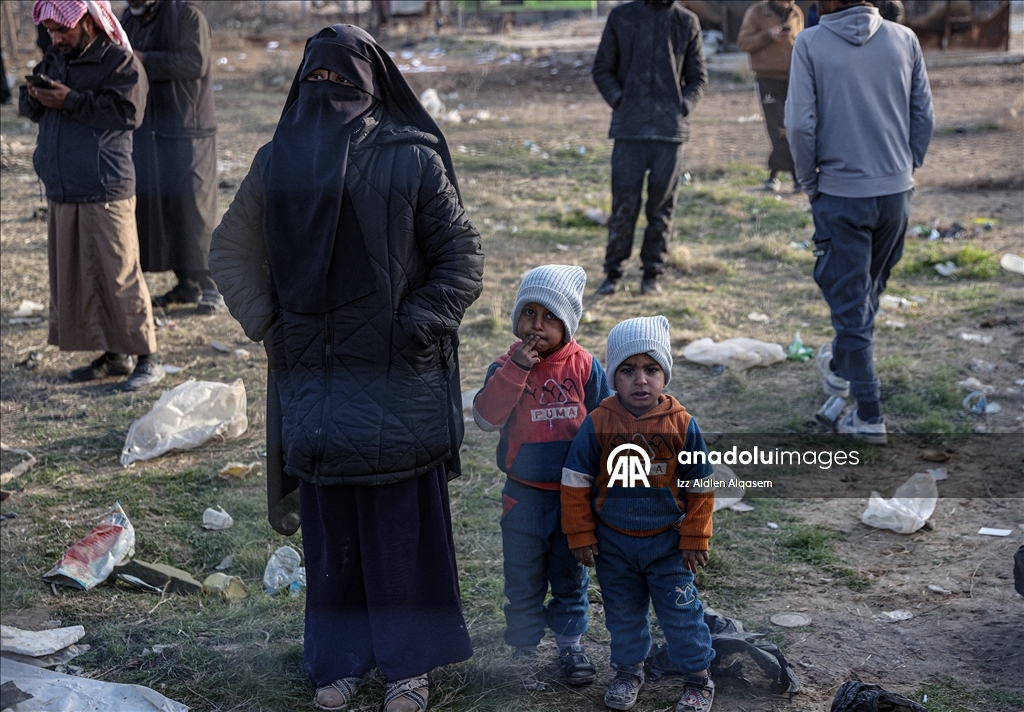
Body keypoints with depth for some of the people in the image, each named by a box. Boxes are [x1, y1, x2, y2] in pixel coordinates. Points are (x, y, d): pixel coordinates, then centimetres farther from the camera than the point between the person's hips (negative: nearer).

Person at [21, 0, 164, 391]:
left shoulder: (120, 62, -7)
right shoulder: (54, 59, 15)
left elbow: (127, 112, -20)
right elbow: (27, 106, 19)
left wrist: (72, 101, -20)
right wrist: (34, 97, -4)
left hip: (105, 193, -8)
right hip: (60, 191, 8)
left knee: (118, 274, -7)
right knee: (70, 275, 9)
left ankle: (146, 356, 1)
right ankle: (114, 354, 18)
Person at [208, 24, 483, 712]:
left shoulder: (413, 160, -5)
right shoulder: (279, 162, 3)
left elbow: (463, 255, 0)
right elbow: (231, 250, 13)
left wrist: (424, 322, -10)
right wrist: (266, 323, 3)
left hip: (399, 379, -2)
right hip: (314, 379, 3)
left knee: (403, 519, 5)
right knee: (329, 522, 10)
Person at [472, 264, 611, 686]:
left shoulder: (584, 367, -6)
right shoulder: (508, 366, -7)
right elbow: (486, 418, -21)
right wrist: (515, 370, -28)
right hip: (524, 496, 0)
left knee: (571, 577, 15)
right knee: (523, 580, 10)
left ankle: (570, 644, 30)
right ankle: (523, 648, 24)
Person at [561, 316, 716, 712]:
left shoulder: (682, 425, -12)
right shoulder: (598, 424, -12)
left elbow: (699, 488, -3)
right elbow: (576, 483, -4)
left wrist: (695, 539, -2)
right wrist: (580, 536, -3)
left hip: (667, 541, -1)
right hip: (613, 542, 1)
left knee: (680, 611, 6)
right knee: (622, 611, 16)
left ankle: (697, 678, 22)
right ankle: (628, 671, 35)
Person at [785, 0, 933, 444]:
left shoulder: (810, 44, -10)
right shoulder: (904, 39, 0)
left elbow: (800, 124, -13)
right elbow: (924, 115, 3)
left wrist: (809, 182, 1)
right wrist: (908, 167, 15)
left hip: (840, 194, -4)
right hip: (896, 191, 4)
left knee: (849, 301, 6)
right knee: (870, 289, 23)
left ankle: (868, 415, 8)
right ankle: (841, 368, 44)